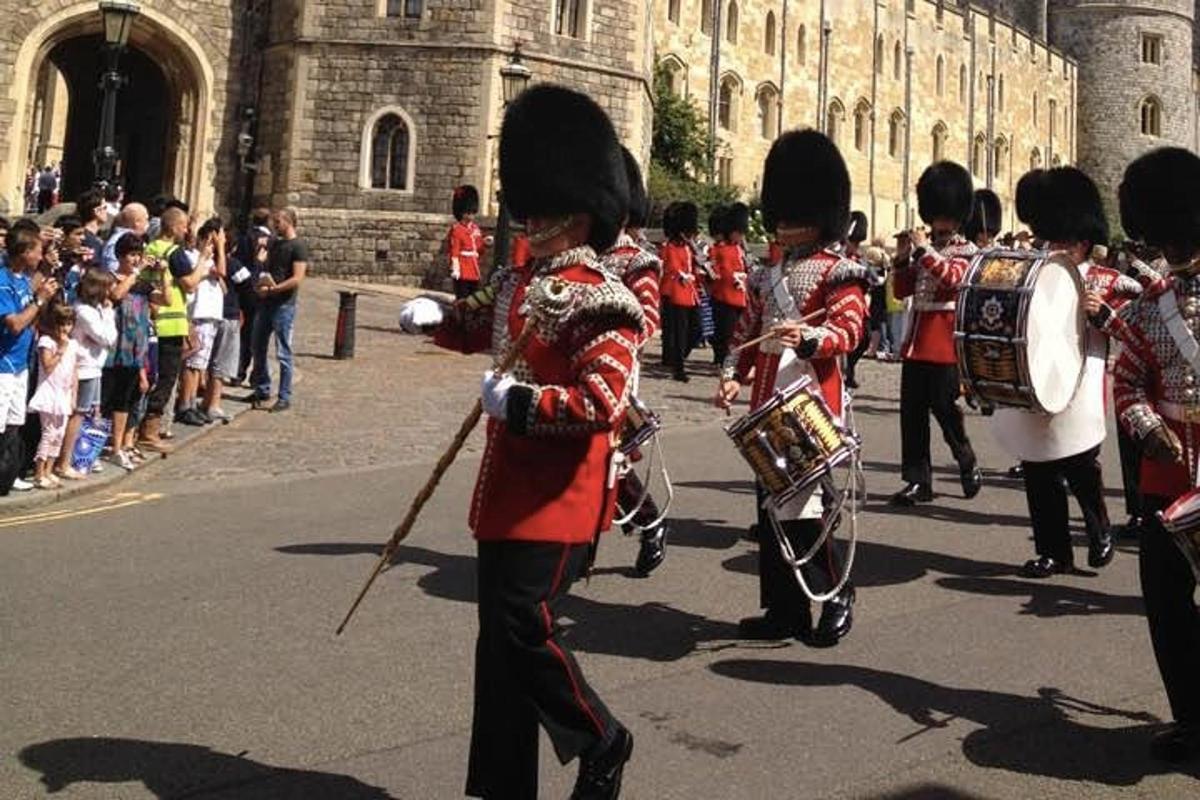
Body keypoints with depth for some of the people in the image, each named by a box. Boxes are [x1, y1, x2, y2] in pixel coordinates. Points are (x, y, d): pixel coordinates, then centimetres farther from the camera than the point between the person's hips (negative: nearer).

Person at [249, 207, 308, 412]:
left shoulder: (298, 246, -9)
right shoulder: (274, 243, 15)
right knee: (258, 349, 13)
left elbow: (297, 279, -17)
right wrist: (260, 284, 1)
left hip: (284, 305, -8)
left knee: (283, 353, -3)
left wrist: (272, 289, -18)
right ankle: (262, 390, 26)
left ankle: (285, 398, 4)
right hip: (266, 303, 8)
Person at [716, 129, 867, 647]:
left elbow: (849, 329, -15)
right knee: (771, 505, 10)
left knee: (800, 503, -10)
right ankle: (785, 609, 19)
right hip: (768, 403, 7)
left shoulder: (839, 271, -3)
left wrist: (809, 337, -33)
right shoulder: (768, 275, 18)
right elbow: (747, 330, 19)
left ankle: (838, 592, 10)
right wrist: (733, 375, 5)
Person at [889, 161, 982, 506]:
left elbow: (952, 278, -22)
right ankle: (918, 481, 10)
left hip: (944, 345, -6)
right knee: (912, 412, 4)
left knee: (945, 409, 0)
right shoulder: (924, 251, 16)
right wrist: (903, 258, 0)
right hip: (916, 344, 6)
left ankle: (969, 466, 23)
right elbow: (902, 290, 13)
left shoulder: (966, 251, -2)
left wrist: (923, 249, -20)